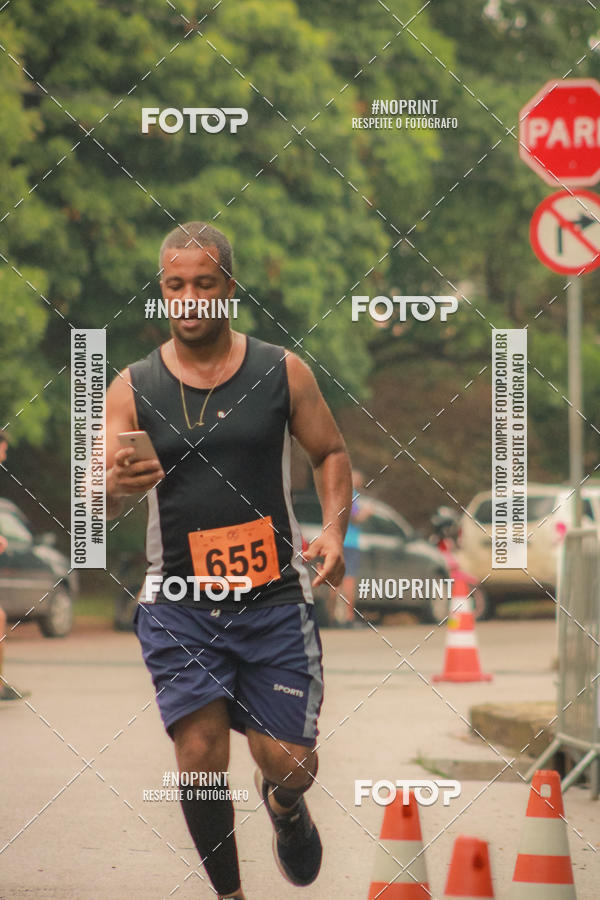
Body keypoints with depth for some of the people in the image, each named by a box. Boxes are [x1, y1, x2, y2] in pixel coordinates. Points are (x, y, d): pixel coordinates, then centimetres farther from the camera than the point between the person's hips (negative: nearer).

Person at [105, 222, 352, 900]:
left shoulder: (282, 372, 1)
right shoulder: (132, 390, 0)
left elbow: (331, 453, 13)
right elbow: (97, 504, -5)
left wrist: (333, 528, -5)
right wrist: (115, 487, -29)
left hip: (274, 599, 0)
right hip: (179, 603, 0)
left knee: (289, 764, -1)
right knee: (200, 755, -12)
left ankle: (283, 804, 37)